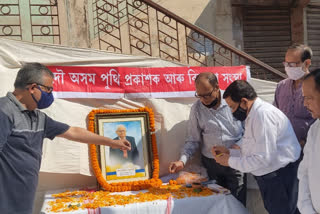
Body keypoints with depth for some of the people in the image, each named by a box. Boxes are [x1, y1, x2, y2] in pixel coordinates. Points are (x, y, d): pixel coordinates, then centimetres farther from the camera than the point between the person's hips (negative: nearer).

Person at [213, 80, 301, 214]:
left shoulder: (263, 114, -22)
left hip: (280, 177, -10)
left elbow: (264, 159, -25)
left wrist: (230, 161, -15)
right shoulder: (253, 115, 10)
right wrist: (229, 152, 3)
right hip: (268, 176, 10)